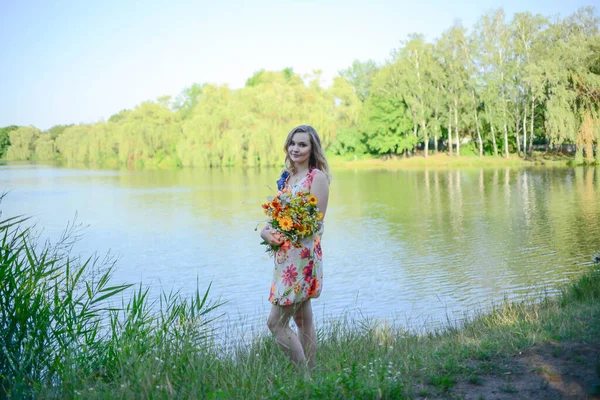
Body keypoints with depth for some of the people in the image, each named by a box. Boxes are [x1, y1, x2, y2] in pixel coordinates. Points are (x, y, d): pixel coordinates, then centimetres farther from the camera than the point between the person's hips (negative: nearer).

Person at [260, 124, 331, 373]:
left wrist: (282, 232, -17)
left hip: (303, 255, -8)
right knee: (303, 320, 13)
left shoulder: (317, 177, -9)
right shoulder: (287, 177, 14)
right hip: (285, 255, 8)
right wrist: (267, 230, -4)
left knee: (276, 322, -8)